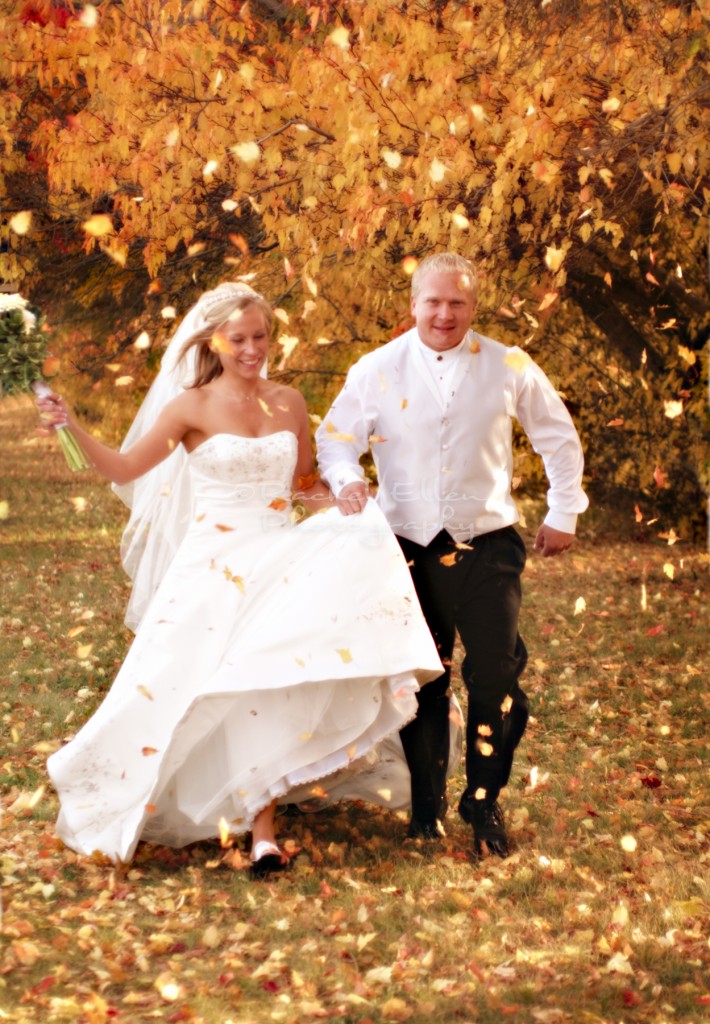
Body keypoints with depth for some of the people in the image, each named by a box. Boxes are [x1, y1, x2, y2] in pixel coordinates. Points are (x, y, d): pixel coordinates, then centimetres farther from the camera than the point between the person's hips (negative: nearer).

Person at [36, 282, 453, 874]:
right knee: (210, 693, -4)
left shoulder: (288, 402, 8)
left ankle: (262, 830, -5)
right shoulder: (192, 407, -2)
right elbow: (124, 469, -2)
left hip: (281, 561, 2)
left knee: (270, 687, -9)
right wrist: (73, 429, -14)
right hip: (215, 566, -2)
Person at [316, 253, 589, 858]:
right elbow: (335, 438, 5)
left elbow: (559, 439, 13)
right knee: (419, 683, 7)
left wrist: (563, 514, 12)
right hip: (410, 550, 1)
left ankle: (485, 805, 12)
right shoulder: (377, 371, 1)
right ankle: (426, 805, 22)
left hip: (487, 548, -1)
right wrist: (347, 481, -16)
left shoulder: (509, 368, 2)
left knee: (495, 678, -5)